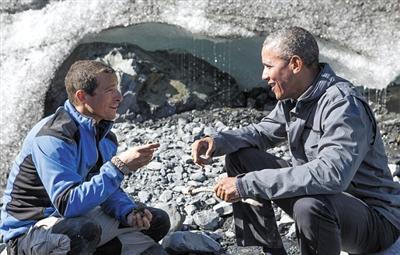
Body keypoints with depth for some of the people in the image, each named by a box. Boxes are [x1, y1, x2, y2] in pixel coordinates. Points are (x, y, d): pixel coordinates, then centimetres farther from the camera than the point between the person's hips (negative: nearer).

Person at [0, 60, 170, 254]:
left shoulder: (105, 136, 1)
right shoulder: (52, 138, -25)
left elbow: (107, 188, 7)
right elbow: (68, 204, -34)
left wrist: (128, 212, -15)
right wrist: (119, 167, -34)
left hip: (77, 219, 8)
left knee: (157, 221, 6)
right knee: (84, 231, -41)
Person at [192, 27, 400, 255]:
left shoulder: (343, 105, -27)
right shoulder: (293, 97, 0)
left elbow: (331, 174, -40)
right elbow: (262, 132, 13)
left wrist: (246, 184, -38)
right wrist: (218, 141, -8)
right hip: (319, 193, 8)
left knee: (310, 205, -41)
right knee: (239, 157, 3)